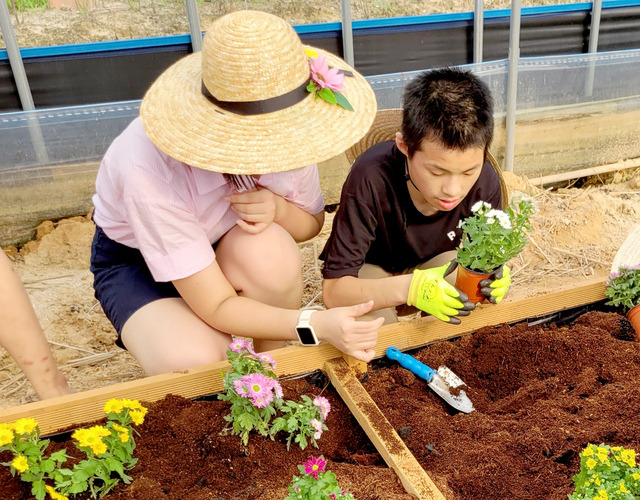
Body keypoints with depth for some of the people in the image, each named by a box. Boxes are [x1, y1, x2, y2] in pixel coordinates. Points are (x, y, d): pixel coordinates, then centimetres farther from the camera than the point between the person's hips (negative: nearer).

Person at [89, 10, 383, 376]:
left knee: (270, 253, -33)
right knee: (195, 364, -31)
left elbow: (311, 222, -5)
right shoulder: (149, 169, -38)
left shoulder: (286, 133, -24)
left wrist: (277, 209, -29)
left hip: (229, 241, 4)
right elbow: (216, 307, -32)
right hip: (134, 261, -3)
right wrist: (317, 325, -45)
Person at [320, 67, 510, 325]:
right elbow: (334, 290, -35)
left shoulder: (485, 181, -25)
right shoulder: (371, 179, -37)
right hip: (368, 272, -3)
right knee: (374, 324, -34)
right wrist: (410, 287, -52)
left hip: (435, 266, 4)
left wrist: (494, 279, -35)